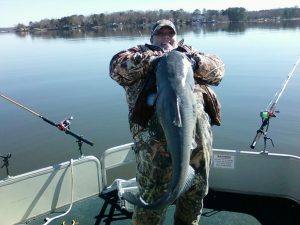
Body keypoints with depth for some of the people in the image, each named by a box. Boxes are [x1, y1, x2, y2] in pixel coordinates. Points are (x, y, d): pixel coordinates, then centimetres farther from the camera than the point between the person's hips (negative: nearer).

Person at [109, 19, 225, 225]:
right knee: (154, 192, -1)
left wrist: (196, 61, -2)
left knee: (197, 190, 13)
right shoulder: (141, 52, 24)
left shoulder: (189, 52, 32)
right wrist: (153, 57, -6)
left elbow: (218, 69, 18)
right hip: (156, 126, -3)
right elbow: (117, 66, 4)